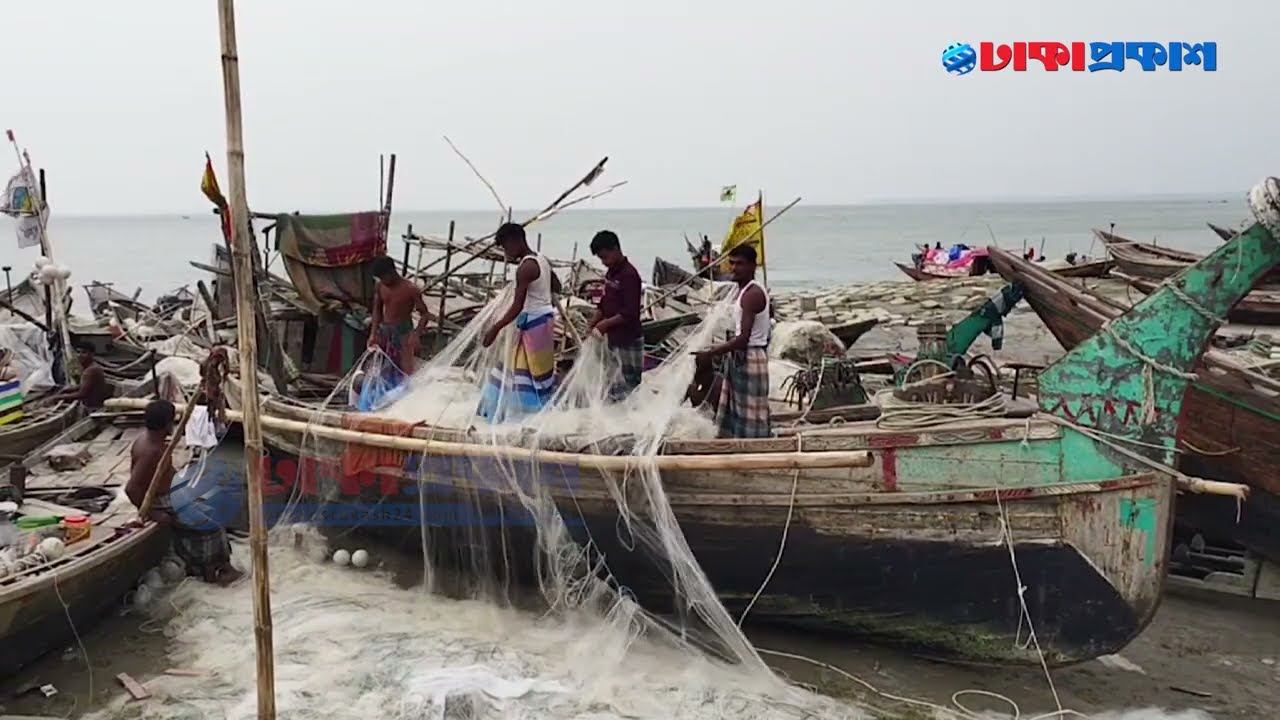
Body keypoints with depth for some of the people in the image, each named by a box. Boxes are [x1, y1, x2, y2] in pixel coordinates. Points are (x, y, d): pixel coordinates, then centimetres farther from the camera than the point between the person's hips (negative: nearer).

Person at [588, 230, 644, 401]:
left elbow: (630, 313, -21)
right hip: (614, 339, 9)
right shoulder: (610, 273, 11)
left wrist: (606, 323, -21)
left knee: (626, 387, -5)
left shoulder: (629, 275, -17)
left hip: (628, 341, -9)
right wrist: (595, 320, 4)